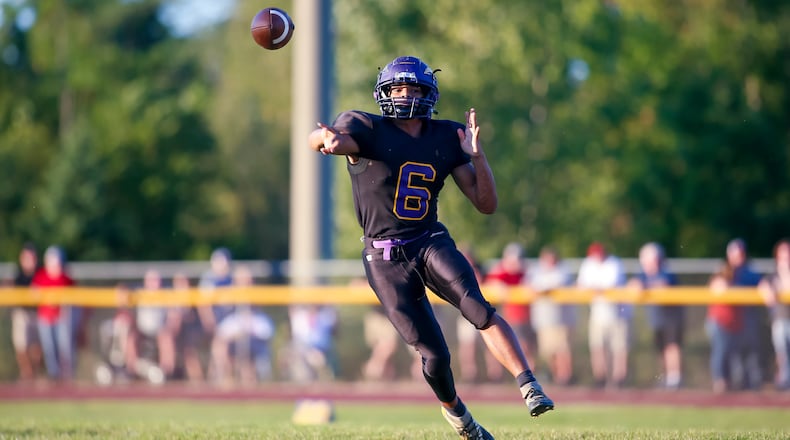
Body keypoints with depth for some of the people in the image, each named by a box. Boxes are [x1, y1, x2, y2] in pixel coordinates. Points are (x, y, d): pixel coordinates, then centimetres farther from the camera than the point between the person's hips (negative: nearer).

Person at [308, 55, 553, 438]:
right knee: (434, 354, -4)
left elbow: (487, 204, 4)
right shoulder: (367, 129, -6)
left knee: (478, 308, -28)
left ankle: (529, 387, -32)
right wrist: (329, 138, -54)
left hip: (432, 243, 2)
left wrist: (476, 154, -12)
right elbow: (318, 138, -29)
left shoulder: (446, 138, 5)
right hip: (386, 258, -2)